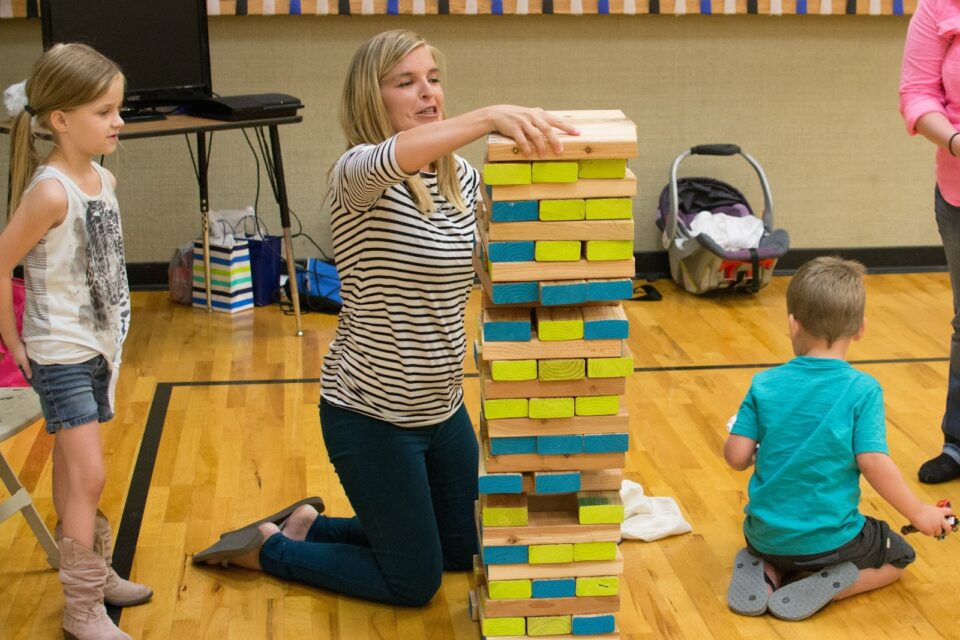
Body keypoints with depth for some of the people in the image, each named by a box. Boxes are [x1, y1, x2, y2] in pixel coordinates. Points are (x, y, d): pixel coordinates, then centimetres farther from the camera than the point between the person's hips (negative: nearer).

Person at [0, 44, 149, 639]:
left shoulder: (104, 178, 2)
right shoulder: (51, 190, -21)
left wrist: (111, 336, 11)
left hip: (100, 345, 7)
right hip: (61, 355, -7)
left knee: (73, 470, 19)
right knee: (89, 477, -7)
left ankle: (95, 572, 32)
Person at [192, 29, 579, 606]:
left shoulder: (461, 177, 2)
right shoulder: (359, 175, -21)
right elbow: (393, 157, -44)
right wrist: (490, 116, -57)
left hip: (443, 406, 8)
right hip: (371, 414, -8)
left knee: (464, 549, 23)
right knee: (415, 583, 4)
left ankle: (312, 525, 37)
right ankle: (267, 547, 23)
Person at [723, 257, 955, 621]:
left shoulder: (764, 385, -8)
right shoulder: (863, 390, -15)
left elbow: (737, 457, -8)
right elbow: (874, 462, -18)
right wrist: (918, 513, -5)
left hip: (766, 534, 3)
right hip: (827, 541, -3)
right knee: (898, 556, 25)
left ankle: (764, 570, 4)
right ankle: (829, 585, -3)